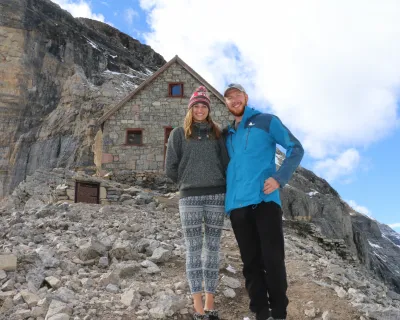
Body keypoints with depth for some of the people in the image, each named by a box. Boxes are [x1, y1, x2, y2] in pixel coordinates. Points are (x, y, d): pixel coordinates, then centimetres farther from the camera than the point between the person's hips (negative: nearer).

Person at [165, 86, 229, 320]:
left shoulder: (217, 134, 13)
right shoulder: (179, 134, 8)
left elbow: (226, 164, 10)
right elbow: (171, 169, 5)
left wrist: (217, 184, 5)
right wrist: (188, 182, 10)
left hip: (216, 196, 2)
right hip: (190, 197, -2)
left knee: (213, 249, 4)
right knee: (194, 250, 0)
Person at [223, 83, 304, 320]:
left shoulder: (266, 121, 6)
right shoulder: (227, 133, 19)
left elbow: (296, 148, 1)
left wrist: (279, 178, -13)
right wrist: (227, 193, 10)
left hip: (264, 200, -4)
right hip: (237, 204, 5)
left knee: (273, 260, -3)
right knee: (251, 262, 8)